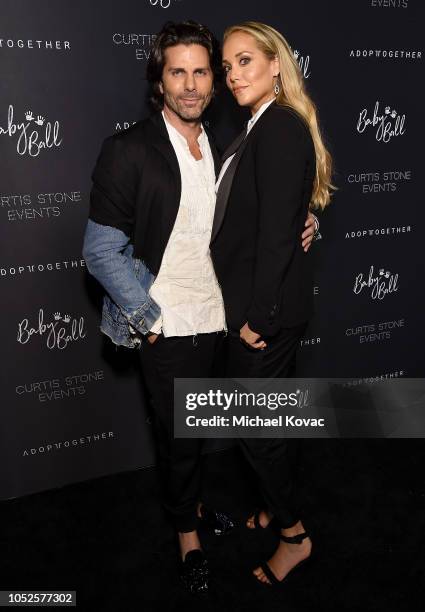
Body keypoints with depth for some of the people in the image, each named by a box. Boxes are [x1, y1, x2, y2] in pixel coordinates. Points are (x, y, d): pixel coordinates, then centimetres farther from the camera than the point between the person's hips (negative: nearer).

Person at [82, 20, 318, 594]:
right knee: (179, 434, 11)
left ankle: (191, 499, 45)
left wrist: (303, 225, -5)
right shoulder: (128, 150, -12)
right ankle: (188, 531, 35)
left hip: (219, 317, 5)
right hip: (167, 326, -4)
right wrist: (148, 319, -13)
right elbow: (102, 251, -12)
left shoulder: (223, 148, 5)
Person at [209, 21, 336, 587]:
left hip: (267, 306, -9)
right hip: (259, 300, 9)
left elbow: (276, 233, -22)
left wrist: (257, 316, -18)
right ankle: (280, 504, 42)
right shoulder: (266, 127, 12)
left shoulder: (279, 127, -18)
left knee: (257, 424, 4)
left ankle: (293, 534, 23)